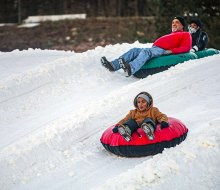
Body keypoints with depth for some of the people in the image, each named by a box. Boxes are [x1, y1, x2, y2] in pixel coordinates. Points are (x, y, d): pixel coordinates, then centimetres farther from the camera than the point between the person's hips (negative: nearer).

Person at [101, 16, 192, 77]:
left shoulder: (185, 35, 15)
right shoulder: (170, 35, 41)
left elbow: (186, 48, -4)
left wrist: (171, 51, -16)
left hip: (163, 51, -8)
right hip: (154, 49, 8)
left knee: (146, 51, -34)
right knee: (134, 50, -8)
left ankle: (131, 69, -60)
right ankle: (113, 65, -25)